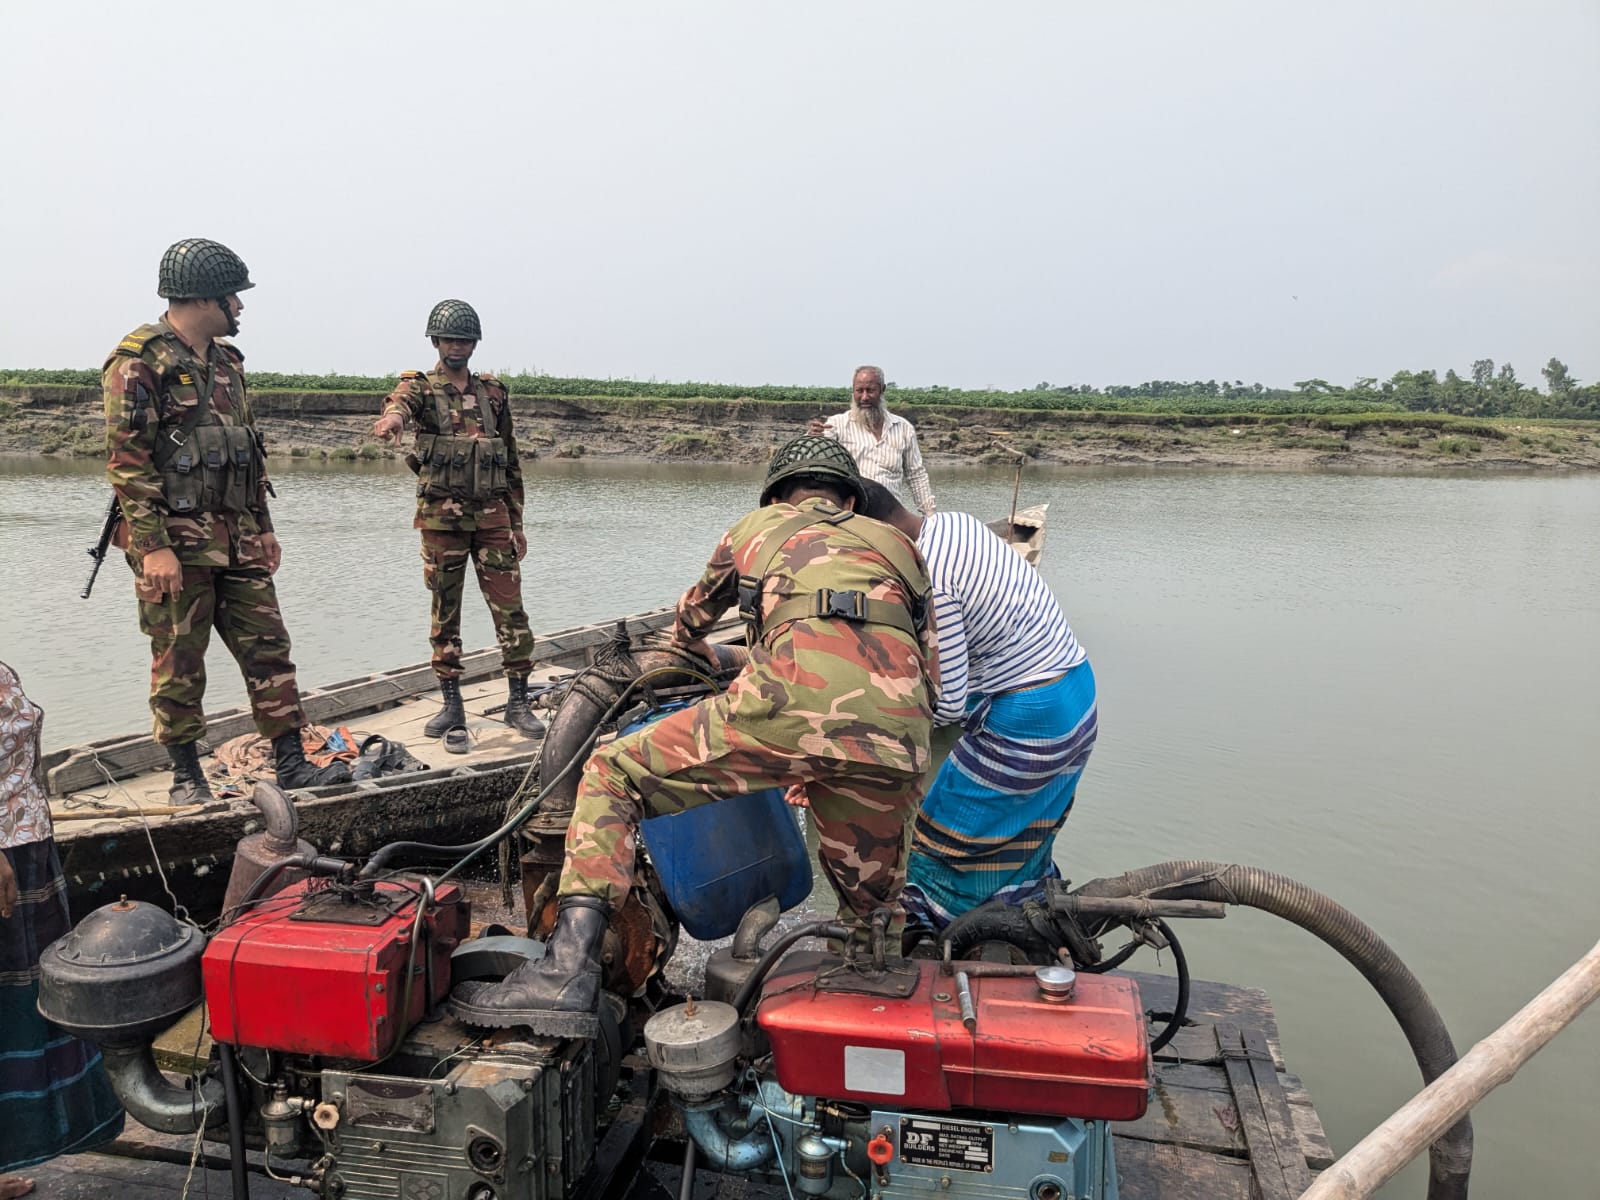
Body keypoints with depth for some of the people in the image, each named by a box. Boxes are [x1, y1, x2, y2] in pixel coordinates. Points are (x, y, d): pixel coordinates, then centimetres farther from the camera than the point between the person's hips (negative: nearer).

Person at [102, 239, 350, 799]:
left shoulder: (225, 360, 16)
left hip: (238, 541, 7)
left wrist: (263, 526, 17)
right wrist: (153, 546, -19)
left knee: (267, 647, 5)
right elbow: (126, 460, -15)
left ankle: (291, 762, 11)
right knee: (179, 663, 3)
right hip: (175, 542, -7)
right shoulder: (139, 362, -9)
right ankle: (186, 775, 16)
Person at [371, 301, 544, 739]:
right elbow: (401, 402, -24)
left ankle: (518, 703, 9)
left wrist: (517, 524, 12)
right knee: (444, 613, 6)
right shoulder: (420, 387, 3)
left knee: (510, 610, -1)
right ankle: (451, 705, 16)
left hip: (492, 516, 2)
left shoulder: (494, 393, 13)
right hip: (441, 517, -2)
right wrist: (392, 418, -50)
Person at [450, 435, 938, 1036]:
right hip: (899, 746, 4)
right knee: (872, 908, 27)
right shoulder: (898, 544, 37)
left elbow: (691, 618, 52)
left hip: (794, 697, -3)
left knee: (612, 775, 11)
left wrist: (690, 644, 76)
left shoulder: (757, 527, 33)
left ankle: (568, 972, 1)